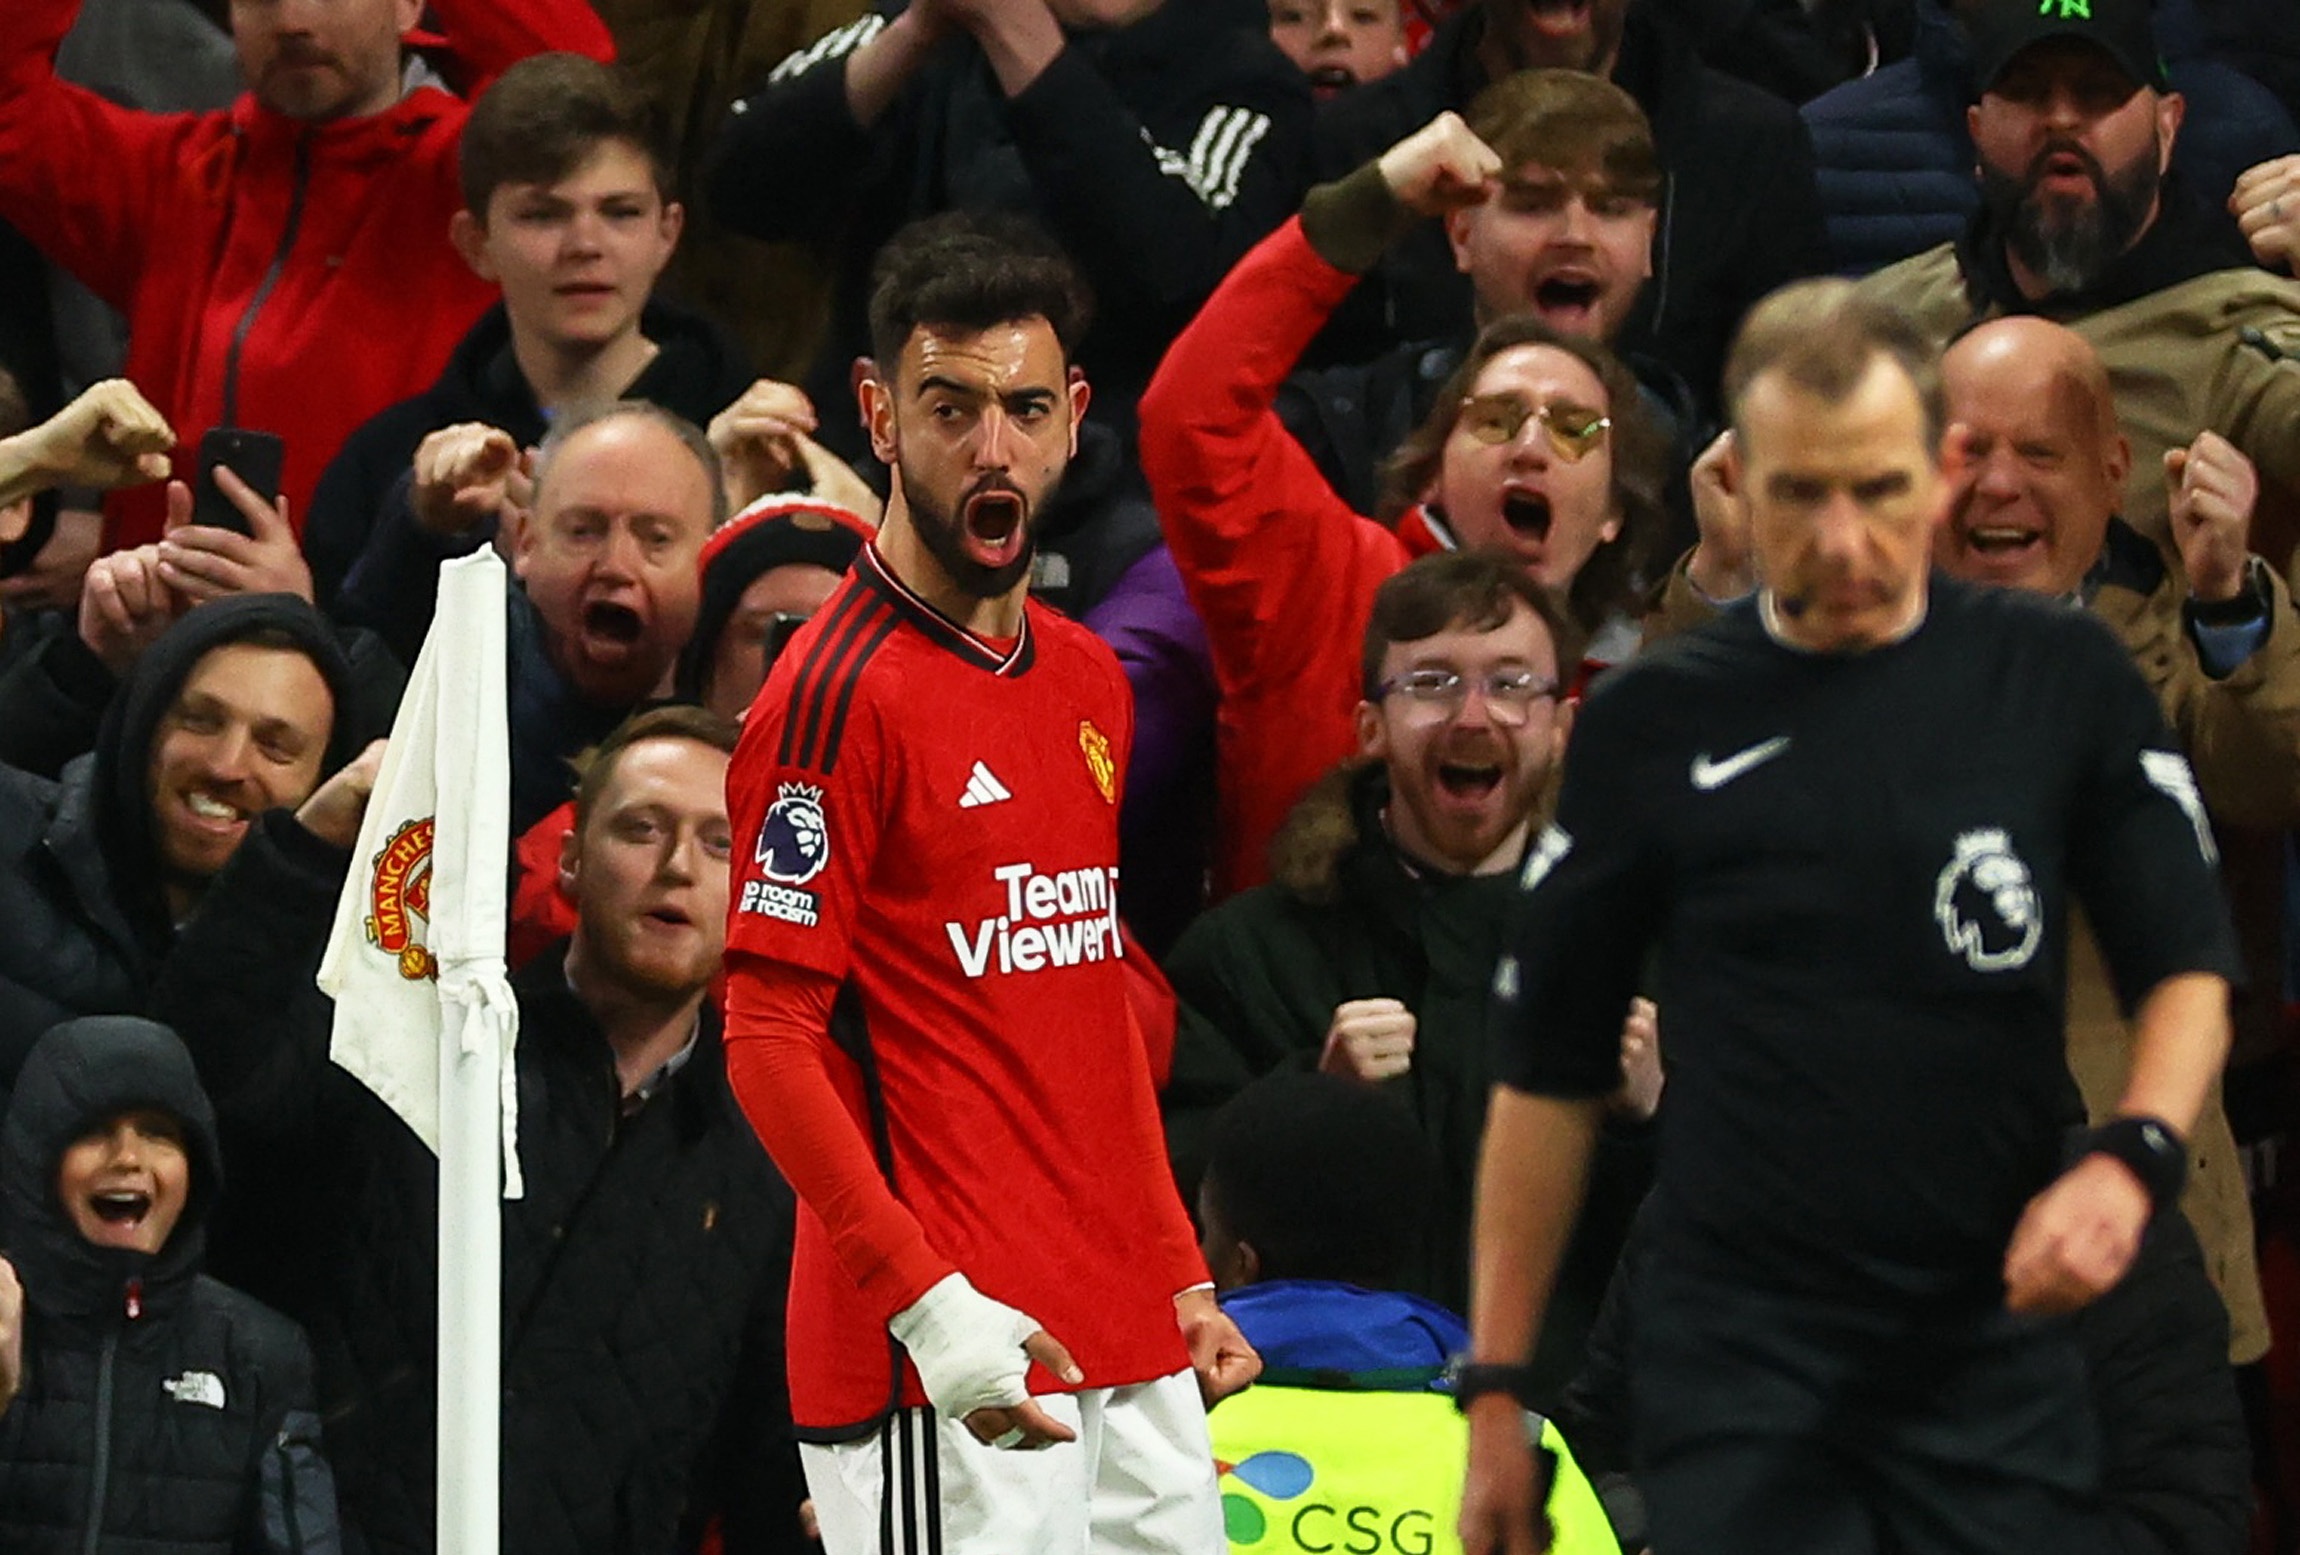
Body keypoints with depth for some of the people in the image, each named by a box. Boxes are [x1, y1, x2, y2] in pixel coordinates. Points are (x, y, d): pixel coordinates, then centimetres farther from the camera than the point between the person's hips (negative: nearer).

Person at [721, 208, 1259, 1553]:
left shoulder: (1090, 679, 15)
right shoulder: (839, 692, -10)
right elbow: (768, 1038, -13)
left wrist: (1181, 1276, 18)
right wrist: (930, 1302, -21)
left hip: (1130, 1344, 8)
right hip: (953, 1366, -8)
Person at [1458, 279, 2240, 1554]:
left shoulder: (2059, 681, 3)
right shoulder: (1654, 722, 3)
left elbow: (2188, 970, 6)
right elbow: (1548, 1067, 7)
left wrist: (2130, 1160, -15)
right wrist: (1496, 1389, 4)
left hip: (1993, 1344, 1)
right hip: (1738, 1350, -1)